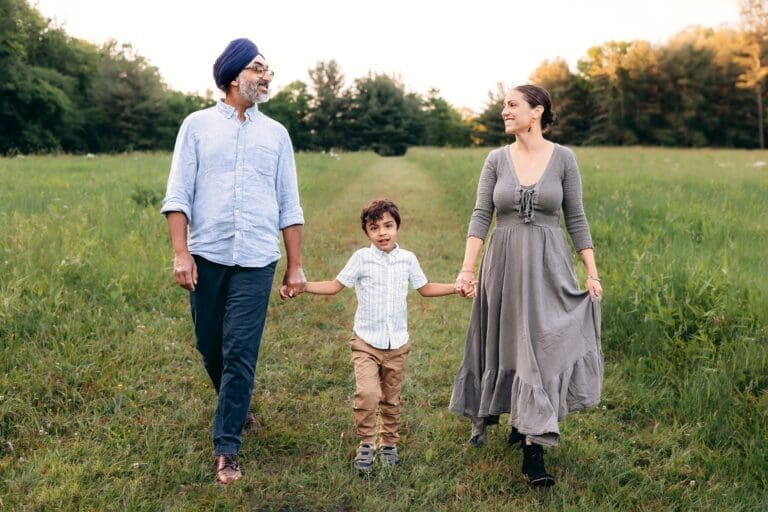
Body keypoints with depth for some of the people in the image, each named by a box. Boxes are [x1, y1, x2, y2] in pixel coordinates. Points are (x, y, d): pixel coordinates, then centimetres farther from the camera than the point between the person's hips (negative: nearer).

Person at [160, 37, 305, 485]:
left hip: (256, 260, 0)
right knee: (211, 347, 12)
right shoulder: (198, 125, 5)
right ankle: (236, 408, 39)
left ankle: (227, 448, 4)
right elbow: (178, 195, 0)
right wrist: (181, 253, -10)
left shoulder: (276, 133, 9)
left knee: (240, 352, -5)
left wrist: (296, 265, 6)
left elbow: (289, 206, 10)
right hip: (207, 256, 0)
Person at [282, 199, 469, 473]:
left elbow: (425, 288, 18)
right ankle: (366, 444, 0)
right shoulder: (362, 258, -4)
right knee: (367, 393, -19)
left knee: (391, 399, 12)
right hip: (366, 342, -3)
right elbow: (335, 286, 0)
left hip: (397, 344, 3)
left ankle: (389, 443, 30)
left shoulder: (407, 259, 5)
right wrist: (300, 286, -11)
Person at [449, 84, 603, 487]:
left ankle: (533, 449, 1)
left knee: (542, 348, -5)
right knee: (503, 344, 13)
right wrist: (467, 268, -13)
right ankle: (486, 414, 38)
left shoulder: (563, 158, -1)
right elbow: (480, 216, -3)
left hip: (548, 267, -1)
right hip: (504, 264, 2)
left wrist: (592, 272, -2)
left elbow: (576, 219, 2)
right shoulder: (496, 159, 2)